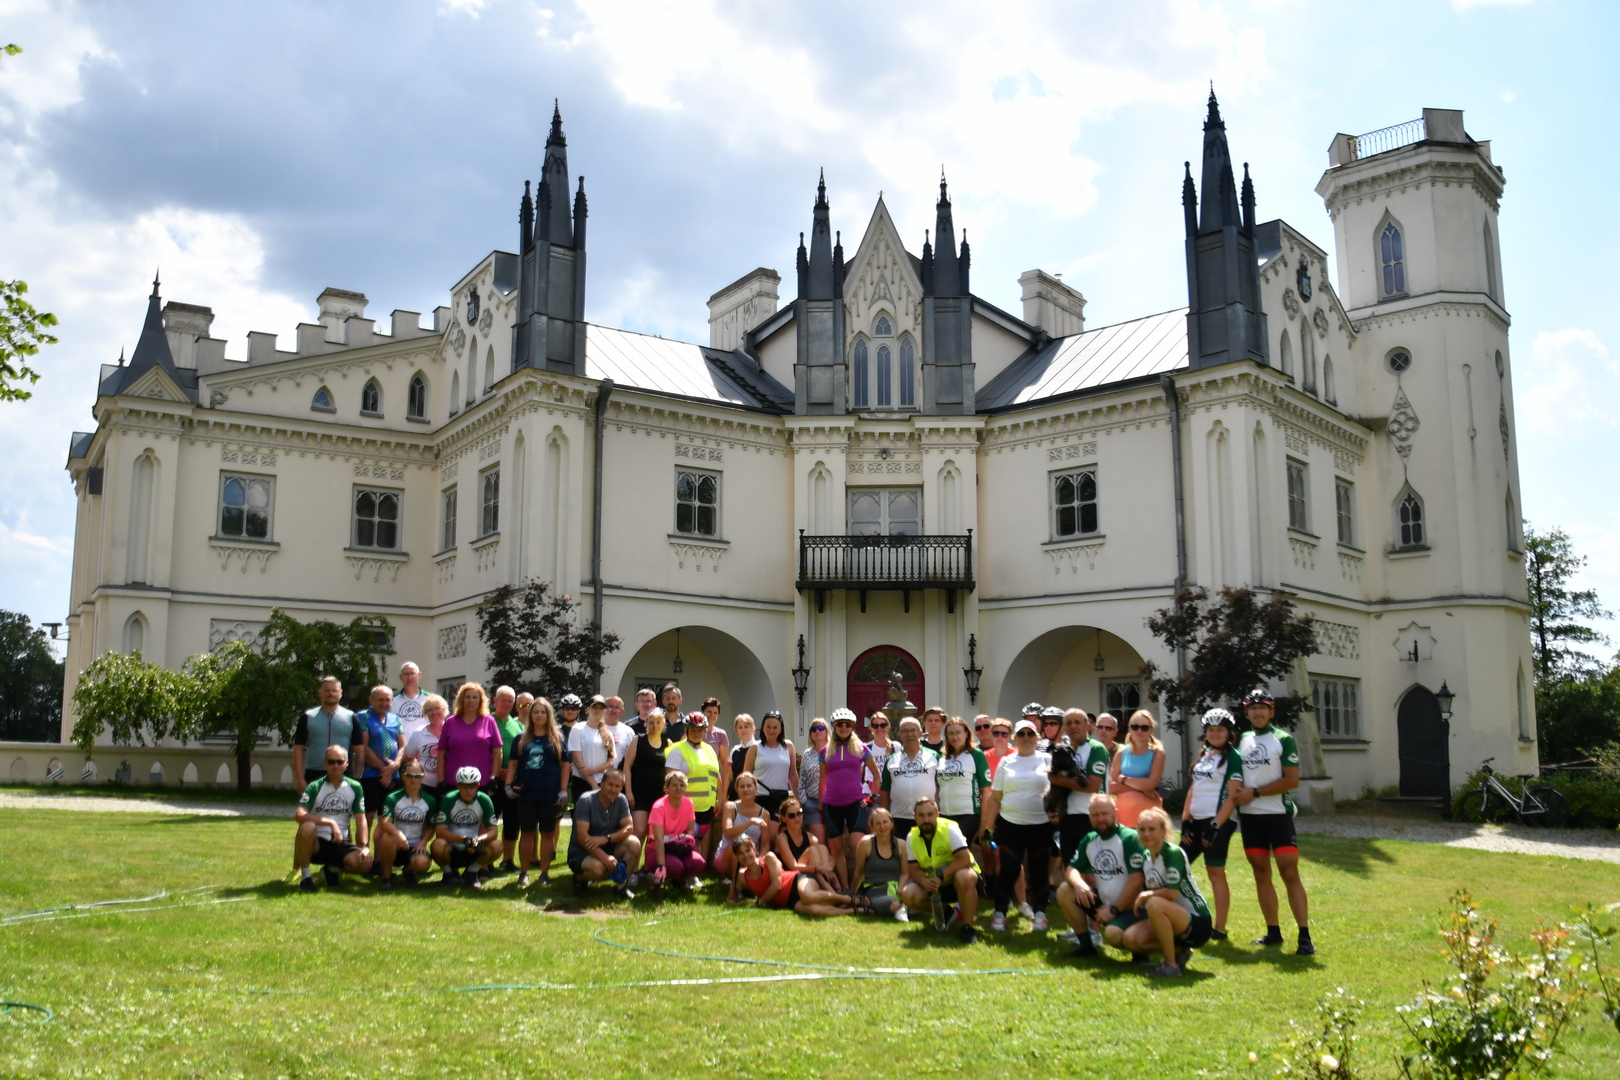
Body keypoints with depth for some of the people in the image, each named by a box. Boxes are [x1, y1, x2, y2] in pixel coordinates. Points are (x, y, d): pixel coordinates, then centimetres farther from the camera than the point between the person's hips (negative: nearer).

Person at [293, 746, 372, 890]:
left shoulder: (355, 787, 3)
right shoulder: (315, 787, -6)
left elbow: (361, 819, 0)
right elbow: (299, 815, -20)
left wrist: (365, 846, -15)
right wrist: (330, 823, -26)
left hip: (341, 843, 2)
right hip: (316, 842, -2)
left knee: (365, 862, -26)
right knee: (307, 828, -37)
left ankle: (334, 869, 11)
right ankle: (305, 876, -14)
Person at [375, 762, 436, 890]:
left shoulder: (430, 801, 3)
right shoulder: (393, 798, -5)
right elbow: (385, 822, -19)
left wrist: (423, 842, -10)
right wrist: (398, 833, -40)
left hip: (415, 846, 2)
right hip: (396, 846, -2)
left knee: (423, 863, -32)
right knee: (388, 838, -38)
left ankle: (409, 870, 10)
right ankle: (386, 876, -13)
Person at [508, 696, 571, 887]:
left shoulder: (557, 738, 5)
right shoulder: (521, 738, 9)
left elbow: (565, 765, 4)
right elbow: (513, 763, 10)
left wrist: (563, 790, -3)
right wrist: (508, 785, -3)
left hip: (550, 794, -1)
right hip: (526, 794, 1)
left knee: (547, 833, 5)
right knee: (527, 833, 5)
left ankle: (545, 873, 12)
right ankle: (523, 873, 13)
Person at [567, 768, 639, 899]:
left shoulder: (621, 800, -4)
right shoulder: (586, 801, -19)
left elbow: (629, 828, -11)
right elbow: (582, 836, -25)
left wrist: (606, 838, -29)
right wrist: (604, 857, -35)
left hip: (608, 848, 5)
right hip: (581, 852, -4)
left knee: (634, 843, -22)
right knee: (598, 868, -37)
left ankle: (622, 885, -7)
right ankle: (580, 878, 0)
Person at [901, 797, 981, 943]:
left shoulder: (950, 829, -21)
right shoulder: (912, 838, -6)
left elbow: (965, 860, -27)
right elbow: (914, 869, -3)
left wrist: (940, 876, -33)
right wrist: (924, 881, -25)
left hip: (961, 874, -5)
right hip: (936, 886, 5)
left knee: (963, 877, -40)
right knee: (908, 894, -20)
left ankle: (968, 926, -22)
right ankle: (946, 913, 5)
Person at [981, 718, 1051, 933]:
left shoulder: (1047, 760, 2)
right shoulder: (1006, 762, 6)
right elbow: (995, 797, 6)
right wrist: (988, 824, 3)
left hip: (1040, 825, 0)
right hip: (1010, 825, 1)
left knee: (1038, 870, 6)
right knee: (1009, 869, -1)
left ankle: (1039, 913, 19)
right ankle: (999, 913, 11)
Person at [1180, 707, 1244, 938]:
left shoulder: (1232, 757, -7)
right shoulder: (1204, 755, 15)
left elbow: (1233, 797, -13)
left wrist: (1215, 826, -17)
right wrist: (1185, 820, 9)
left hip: (1218, 821, -8)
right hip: (1196, 820, 8)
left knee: (1215, 872, -3)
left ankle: (1219, 929, 6)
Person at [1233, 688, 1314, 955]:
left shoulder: (1283, 740, -5)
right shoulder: (1242, 741, 13)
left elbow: (1292, 780, -11)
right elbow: (1235, 775, 21)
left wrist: (1254, 793, -13)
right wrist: (1234, 785, -3)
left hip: (1278, 815, -6)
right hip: (1250, 816, 6)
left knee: (1290, 874, -10)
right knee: (1261, 874, 9)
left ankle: (1305, 936, -8)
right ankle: (1273, 932, 17)